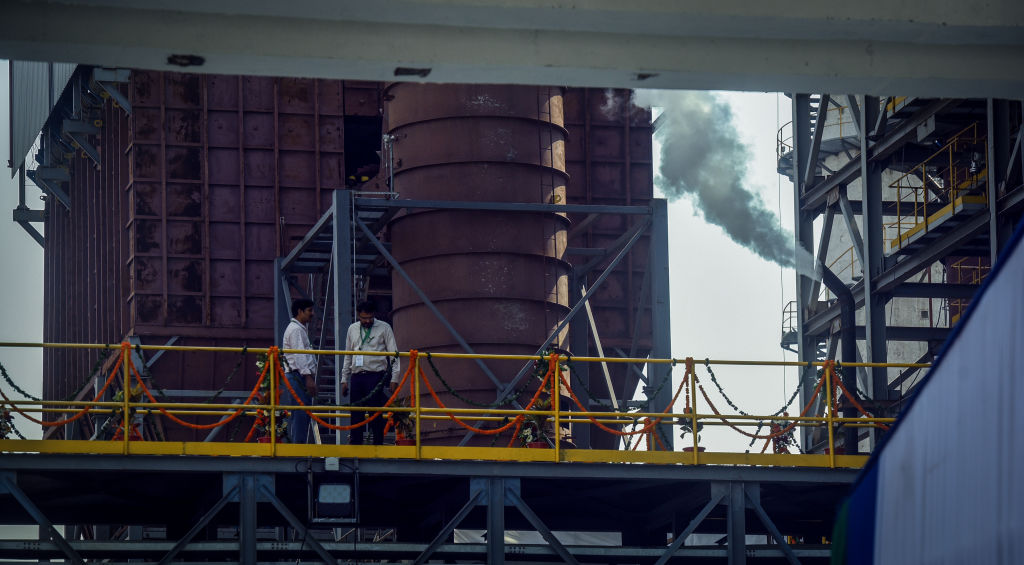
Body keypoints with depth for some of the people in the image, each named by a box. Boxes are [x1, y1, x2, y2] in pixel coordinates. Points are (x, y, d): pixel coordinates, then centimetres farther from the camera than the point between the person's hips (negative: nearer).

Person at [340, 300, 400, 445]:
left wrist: (394, 379, -5)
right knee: (356, 415, 2)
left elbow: (394, 355, 2)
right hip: (357, 376, 4)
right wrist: (344, 380, 16)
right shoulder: (352, 329, 15)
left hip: (376, 376, -4)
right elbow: (347, 356, 20)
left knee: (376, 415, -7)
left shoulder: (384, 328, 3)